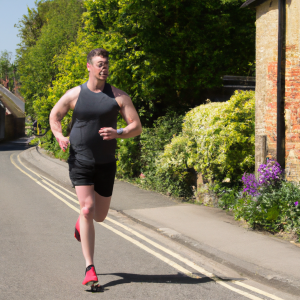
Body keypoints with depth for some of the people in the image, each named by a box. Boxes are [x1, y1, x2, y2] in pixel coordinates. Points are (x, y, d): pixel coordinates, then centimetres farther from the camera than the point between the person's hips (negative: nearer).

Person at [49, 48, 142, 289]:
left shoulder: (118, 96, -1)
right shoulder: (74, 95, -1)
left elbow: (137, 127, -2)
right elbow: (54, 116, 15)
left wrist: (117, 133, -22)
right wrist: (59, 136, -5)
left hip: (106, 163, 2)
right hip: (80, 161, -2)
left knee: (99, 216, 11)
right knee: (87, 209, -16)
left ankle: (81, 221, 51)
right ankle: (90, 269, -12)